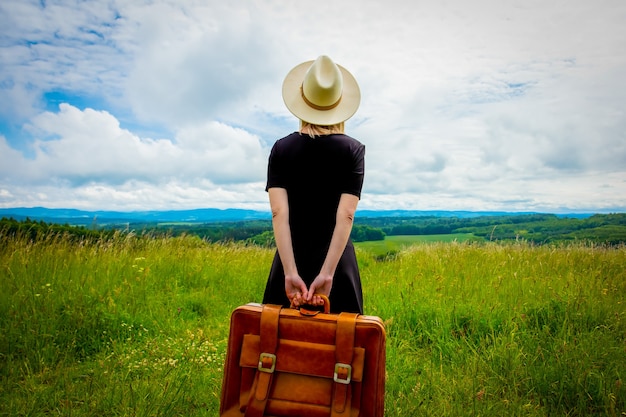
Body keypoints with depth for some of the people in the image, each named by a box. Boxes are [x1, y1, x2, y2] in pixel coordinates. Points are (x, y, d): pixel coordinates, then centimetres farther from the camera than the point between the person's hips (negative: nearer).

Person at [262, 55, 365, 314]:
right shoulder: (353, 150, -4)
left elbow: (278, 212, -13)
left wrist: (290, 272, -15)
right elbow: (346, 214, -15)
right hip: (337, 260, 0)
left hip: (291, 259, 1)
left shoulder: (282, 149, -2)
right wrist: (327, 274, -16)